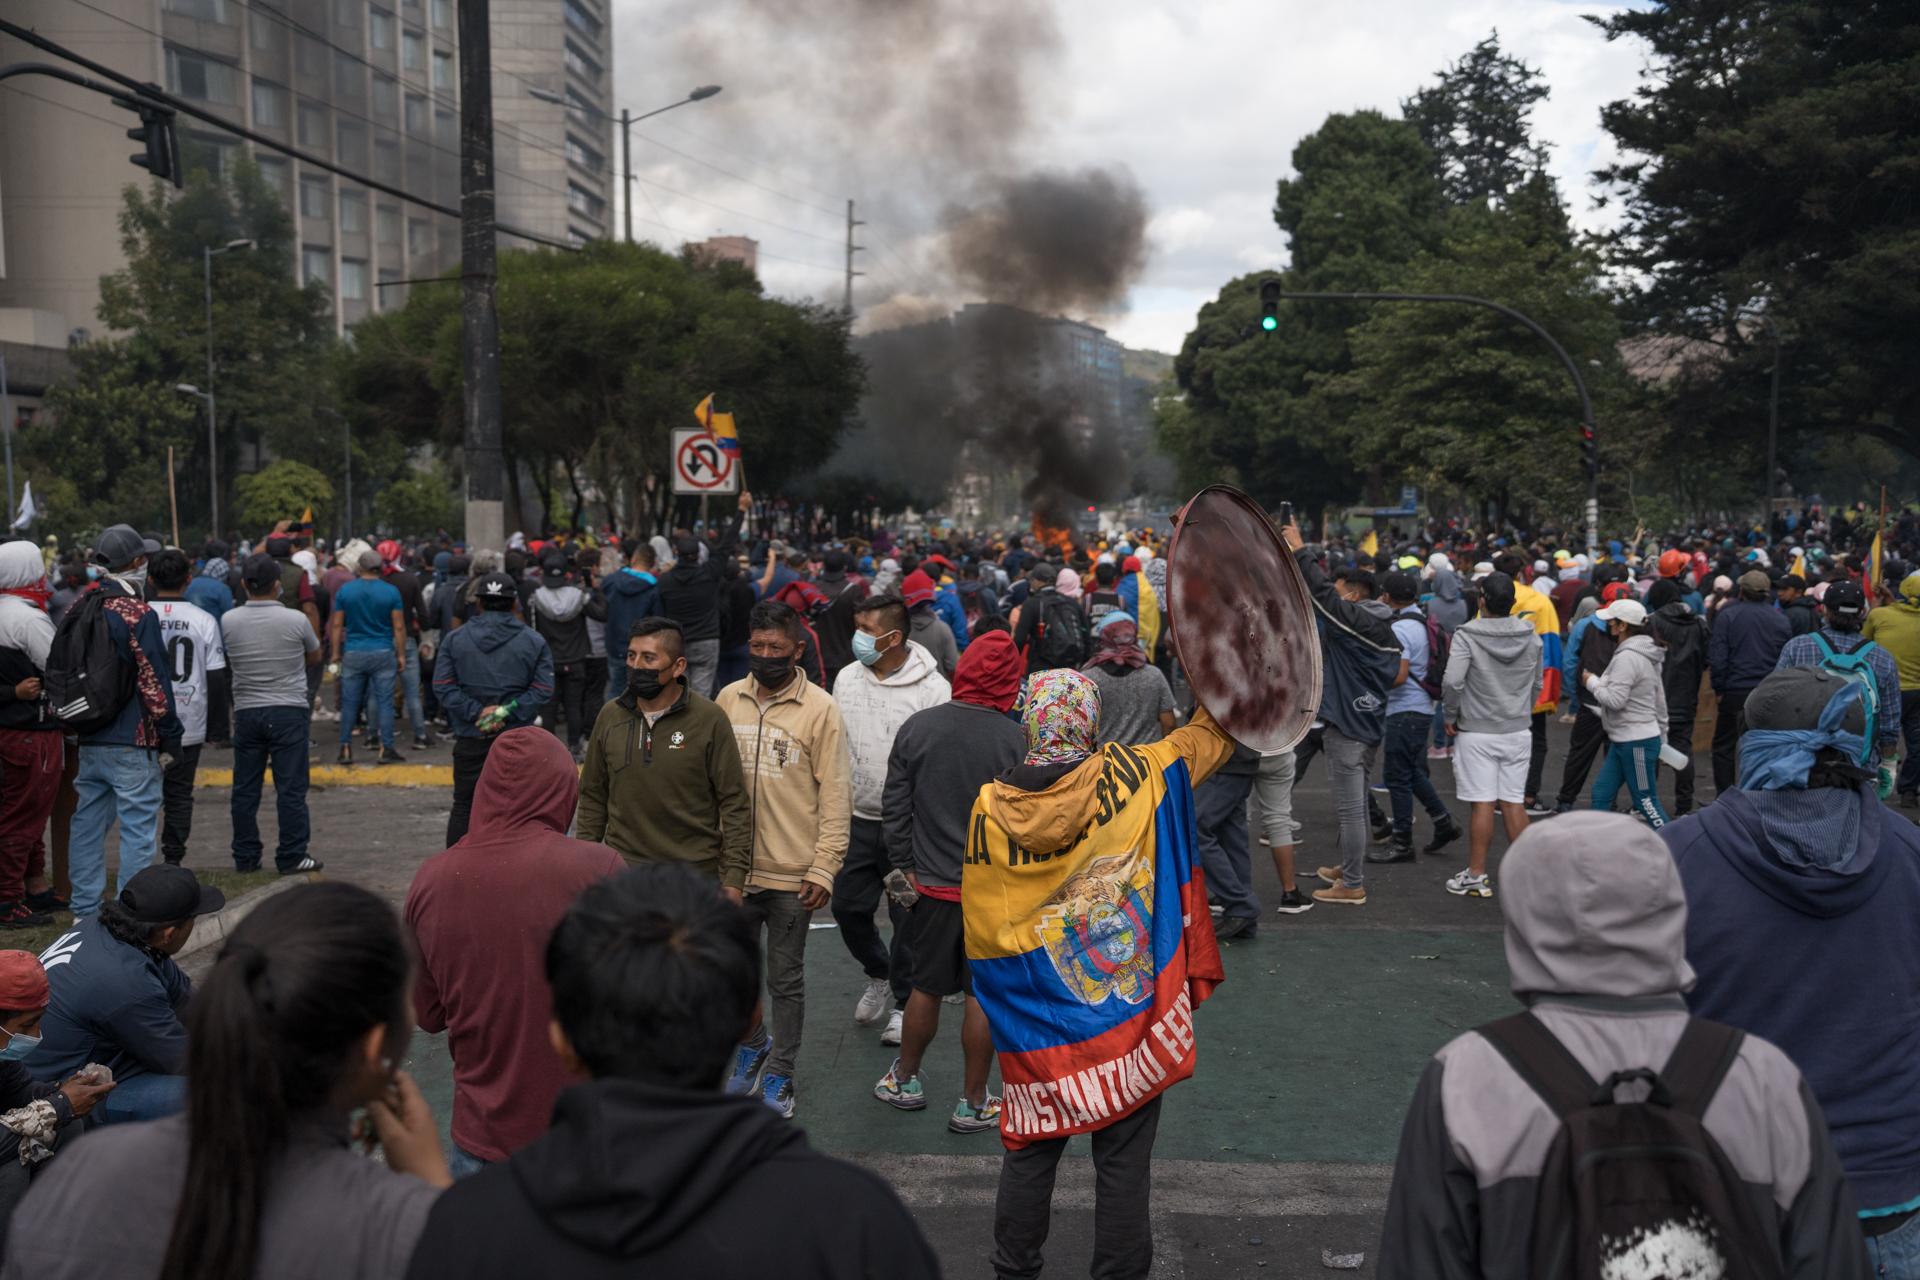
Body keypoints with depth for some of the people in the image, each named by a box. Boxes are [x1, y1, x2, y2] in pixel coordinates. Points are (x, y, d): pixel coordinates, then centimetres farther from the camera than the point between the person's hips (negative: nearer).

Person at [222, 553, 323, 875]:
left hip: (246, 712, 3)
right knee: (291, 788, 1)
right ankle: (292, 857, 2)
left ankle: (245, 857, 17)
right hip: (289, 711, -3)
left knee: (245, 788, 11)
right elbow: (314, 656, 8)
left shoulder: (229, 621, -2)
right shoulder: (295, 621, -9)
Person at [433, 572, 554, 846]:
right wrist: (508, 712, -11)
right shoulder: (534, 641, 0)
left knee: (464, 806, 11)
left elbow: (442, 686, -5)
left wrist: (476, 713, -9)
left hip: (470, 738, 1)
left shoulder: (455, 639, 3)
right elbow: (543, 690, -8)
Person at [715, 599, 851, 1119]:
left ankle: (778, 1075, 24)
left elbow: (834, 797, -7)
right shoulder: (728, 700, 4)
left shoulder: (820, 709, -7)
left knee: (785, 981, 8)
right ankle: (752, 1047, 38)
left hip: (792, 874, -3)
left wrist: (824, 868, -12)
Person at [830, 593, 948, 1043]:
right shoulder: (847, 678, 3)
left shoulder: (933, 689, -13)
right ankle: (878, 976, 37)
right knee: (848, 906, 10)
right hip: (857, 819, 5)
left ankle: (905, 1001, 22)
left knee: (908, 915, 4)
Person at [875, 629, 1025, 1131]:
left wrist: (903, 864, 10)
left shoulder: (916, 727, -5)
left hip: (933, 882, 3)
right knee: (984, 995, 8)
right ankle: (972, 1104, 18)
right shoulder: (1014, 740, -14)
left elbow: (895, 807, 0)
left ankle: (905, 1081, 33)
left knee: (927, 988, 17)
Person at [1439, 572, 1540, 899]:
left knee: (1481, 804, -2)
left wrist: (1451, 717, -7)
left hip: (1477, 733, -4)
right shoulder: (1531, 636, 4)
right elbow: (1536, 684, 12)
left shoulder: (1467, 636, -12)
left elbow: (1452, 682, -21)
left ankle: (1476, 877, 2)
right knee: (1514, 802, 9)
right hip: (1518, 731, 4)